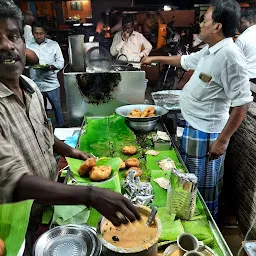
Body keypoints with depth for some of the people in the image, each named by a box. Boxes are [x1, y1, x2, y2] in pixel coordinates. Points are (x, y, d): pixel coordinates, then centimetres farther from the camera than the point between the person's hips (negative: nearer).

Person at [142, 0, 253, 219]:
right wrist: (155, 58, 32)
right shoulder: (209, 51, 6)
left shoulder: (230, 55, -22)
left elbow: (242, 103, -23)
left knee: (204, 187, 9)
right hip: (193, 127, 9)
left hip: (207, 134, -9)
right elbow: (185, 61, 25)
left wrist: (223, 140, -21)